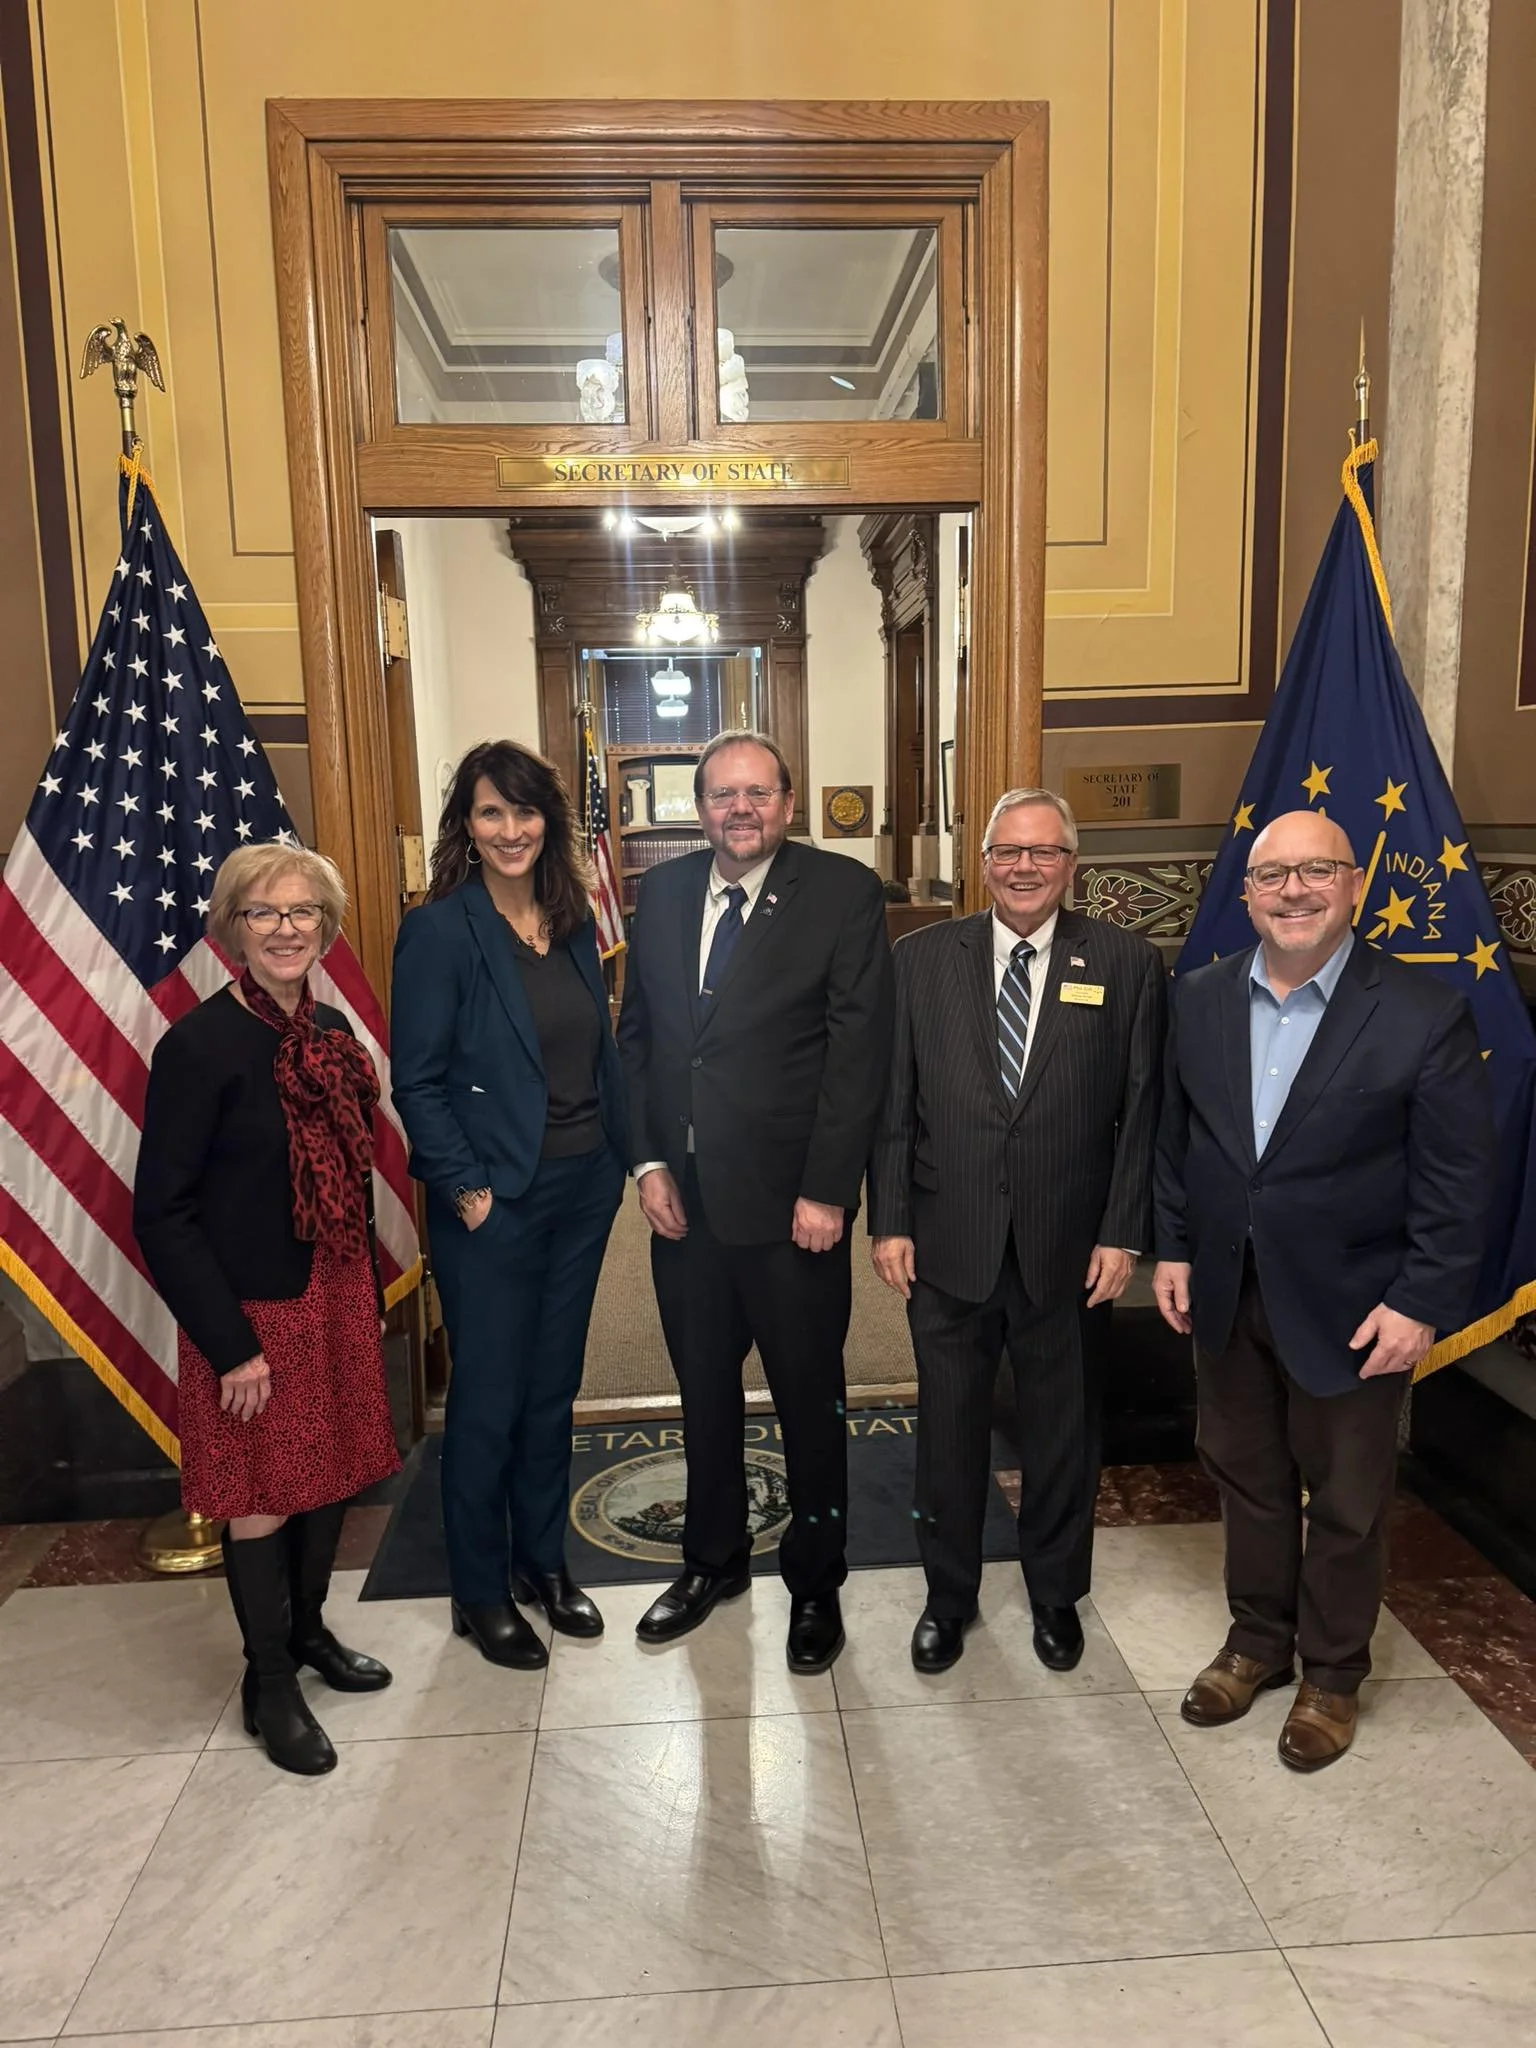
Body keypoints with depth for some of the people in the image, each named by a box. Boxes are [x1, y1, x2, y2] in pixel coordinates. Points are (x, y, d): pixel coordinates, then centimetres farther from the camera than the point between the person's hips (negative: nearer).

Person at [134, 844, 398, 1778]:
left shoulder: (331, 1031, 3)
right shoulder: (200, 1045, -17)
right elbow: (162, 1212, -16)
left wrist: (370, 1297, 13)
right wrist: (231, 1347, -16)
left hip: (336, 1298, 6)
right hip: (253, 1313, -6)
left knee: (335, 1471, 17)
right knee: (263, 1497, 9)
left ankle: (308, 1627, 41)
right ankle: (269, 1682, 30)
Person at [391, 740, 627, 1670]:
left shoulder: (573, 919, 6)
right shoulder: (440, 930, -11)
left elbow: (602, 1049, 10)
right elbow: (418, 1081, -11)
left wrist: (622, 1158, 4)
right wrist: (465, 1187, -15)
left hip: (583, 1190, 6)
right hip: (495, 1203, -5)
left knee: (553, 1387, 18)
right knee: (488, 1400, 8)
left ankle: (544, 1560, 36)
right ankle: (480, 1593, 27)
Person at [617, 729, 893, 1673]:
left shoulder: (844, 892, -8)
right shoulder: (663, 892, 6)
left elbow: (860, 1049, -11)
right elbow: (636, 1033, 9)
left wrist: (826, 1190, -15)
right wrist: (649, 1161, 0)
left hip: (791, 1201, -4)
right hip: (684, 1198, 5)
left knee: (810, 1398, 11)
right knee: (704, 1389, 19)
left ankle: (815, 1582, 32)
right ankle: (714, 1559, 41)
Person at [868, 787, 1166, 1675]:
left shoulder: (1127, 963, -2)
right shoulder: (922, 957, 1)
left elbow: (1143, 1110, -2)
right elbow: (893, 1101, 1)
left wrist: (1124, 1234, -6)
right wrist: (889, 1220, -3)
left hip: (1068, 1248, 0)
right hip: (947, 1243, 1)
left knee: (1063, 1428, 16)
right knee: (949, 1427, 14)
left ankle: (1056, 1592, 40)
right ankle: (949, 1593, 36)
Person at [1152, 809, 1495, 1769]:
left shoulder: (1425, 1013, -14)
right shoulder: (1202, 998, -1)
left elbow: (1458, 1178, -11)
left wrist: (1425, 1303, -14)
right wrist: (1174, 1246, 4)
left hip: (1351, 1307, -3)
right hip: (1226, 1295, 4)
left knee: (1347, 1502, 14)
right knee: (1248, 1480, 20)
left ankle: (1332, 1671, 37)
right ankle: (1257, 1640, 41)